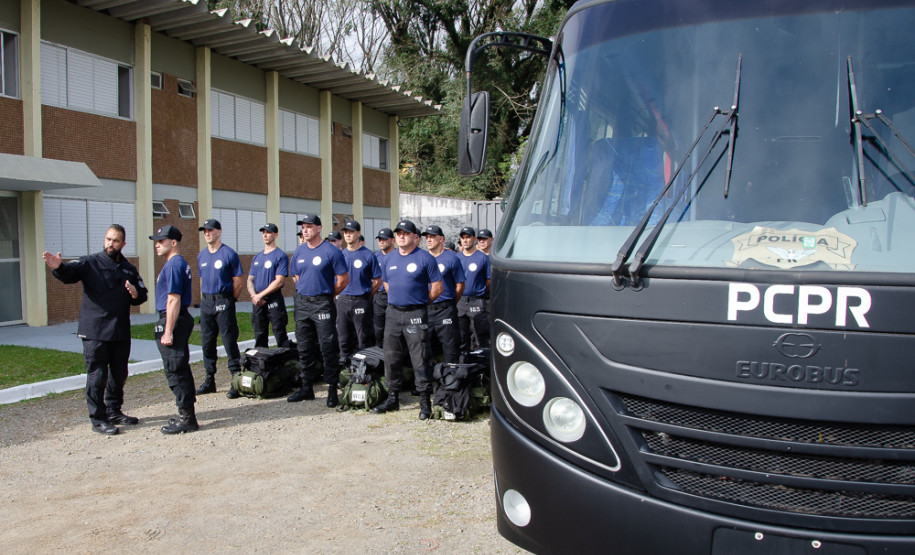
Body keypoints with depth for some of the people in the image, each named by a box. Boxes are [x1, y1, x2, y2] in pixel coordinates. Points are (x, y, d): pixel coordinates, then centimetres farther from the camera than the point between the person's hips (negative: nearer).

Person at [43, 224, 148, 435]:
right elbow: (70, 273, -21)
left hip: (121, 332, 6)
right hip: (95, 332, -5)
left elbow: (142, 295, 17)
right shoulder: (90, 263, -3)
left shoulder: (129, 269, 13)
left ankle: (114, 412, 30)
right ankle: (98, 419, 6)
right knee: (97, 375, -3)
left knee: (119, 374, 15)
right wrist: (58, 267, -43)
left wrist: (136, 294, -6)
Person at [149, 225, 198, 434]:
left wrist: (168, 331, -22)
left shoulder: (173, 264, -15)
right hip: (182, 319, 10)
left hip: (173, 321, -10)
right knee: (181, 369, 15)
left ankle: (187, 418, 0)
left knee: (175, 371, -5)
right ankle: (187, 414, 23)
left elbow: (174, 300, -21)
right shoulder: (180, 263, 16)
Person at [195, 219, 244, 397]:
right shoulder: (201, 255, 13)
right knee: (207, 342, 10)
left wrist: (229, 300, -2)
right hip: (206, 303, 6)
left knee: (230, 342, -5)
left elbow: (238, 282, -4)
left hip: (223, 303, -6)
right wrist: (203, 301, 14)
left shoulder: (229, 254, -6)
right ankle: (209, 380, 20)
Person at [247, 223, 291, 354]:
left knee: (280, 336, -6)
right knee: (259, 337, 13)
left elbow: (279, 281, -13)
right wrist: (254, 295, -5)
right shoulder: (257, 257, 16)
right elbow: (250, 280, 15)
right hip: (257, 302, 7)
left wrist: (261, 295, -13)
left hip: (274, 300, -7)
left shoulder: (280, 256, -6)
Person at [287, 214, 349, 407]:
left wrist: (326, 295, 1)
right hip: (302, 303, 6)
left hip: (322, 304, -6)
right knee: (304, 348, 12)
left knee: (328, 348, -4)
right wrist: (304, 292, 14)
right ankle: (307, 388, 22)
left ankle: (332, 389, 3)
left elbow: (343, 279, -7)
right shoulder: (299, 252, 10)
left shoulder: (331, 251, -8)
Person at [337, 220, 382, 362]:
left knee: (364, 340, 2)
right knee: (343, 338, 14)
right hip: (343, 301, 5)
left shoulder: (368, 255, -6)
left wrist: (365, 296, -2)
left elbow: (377, 281, -3)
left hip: (361, 302, -4)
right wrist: (340, 294, 7)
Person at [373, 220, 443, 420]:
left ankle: (425, 401, 3)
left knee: (420, 359, -5)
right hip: (393, 313, 6)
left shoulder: (425, 258, -5)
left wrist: (420, 303, 4)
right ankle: (392, 398, 22)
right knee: (391, 357, 10)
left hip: (415, 315, -6)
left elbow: (437, 287, -4)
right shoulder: (389, 258, 11)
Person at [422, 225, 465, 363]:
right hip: (425, 309, 5)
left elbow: (460, 285, -1)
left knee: (450, 345, -1)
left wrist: (451, 304, 3)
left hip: (445, 310, -4)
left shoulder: (451, 258, -4)